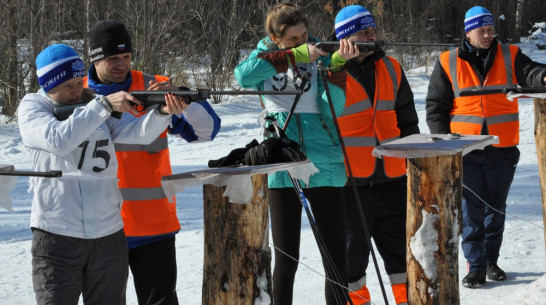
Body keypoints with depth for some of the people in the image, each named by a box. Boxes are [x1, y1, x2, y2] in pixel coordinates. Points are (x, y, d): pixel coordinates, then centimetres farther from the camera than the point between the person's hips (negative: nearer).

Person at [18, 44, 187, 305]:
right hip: (57, 235, -4)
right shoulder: (32, 108, -1)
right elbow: (59, 140, -21)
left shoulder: (95, 105, 9)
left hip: (109, 235, 4)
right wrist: (104, 104, -22)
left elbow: (138, 133, -3)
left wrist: (163, 112, -24)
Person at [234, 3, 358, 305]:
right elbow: (243, 75, -20)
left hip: (324, 165, 0)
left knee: (336, 259, 2)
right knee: (286, 260, 3)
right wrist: (294, 56, -23)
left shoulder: (320, 56, 3)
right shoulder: (264, 54, 5)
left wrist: (337, 65, -22)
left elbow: (332, 108, -9)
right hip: (283, 168, 0)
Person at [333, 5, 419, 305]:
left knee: (400, 246, 9)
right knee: (352, 249, 6)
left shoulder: (390, 69, 10)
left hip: (391, 178, 4)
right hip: (349, 180, -4)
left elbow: (407, 120, 19)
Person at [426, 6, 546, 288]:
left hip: (502, 149, 2)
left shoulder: (509, 57, 4)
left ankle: (491, 260, 23)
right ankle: (475, 265, 3)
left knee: (496, 207, 11)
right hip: (466, 150, -2)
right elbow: (435, 105, 4)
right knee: (471, 209, -2)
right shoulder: (448, 63, 1)